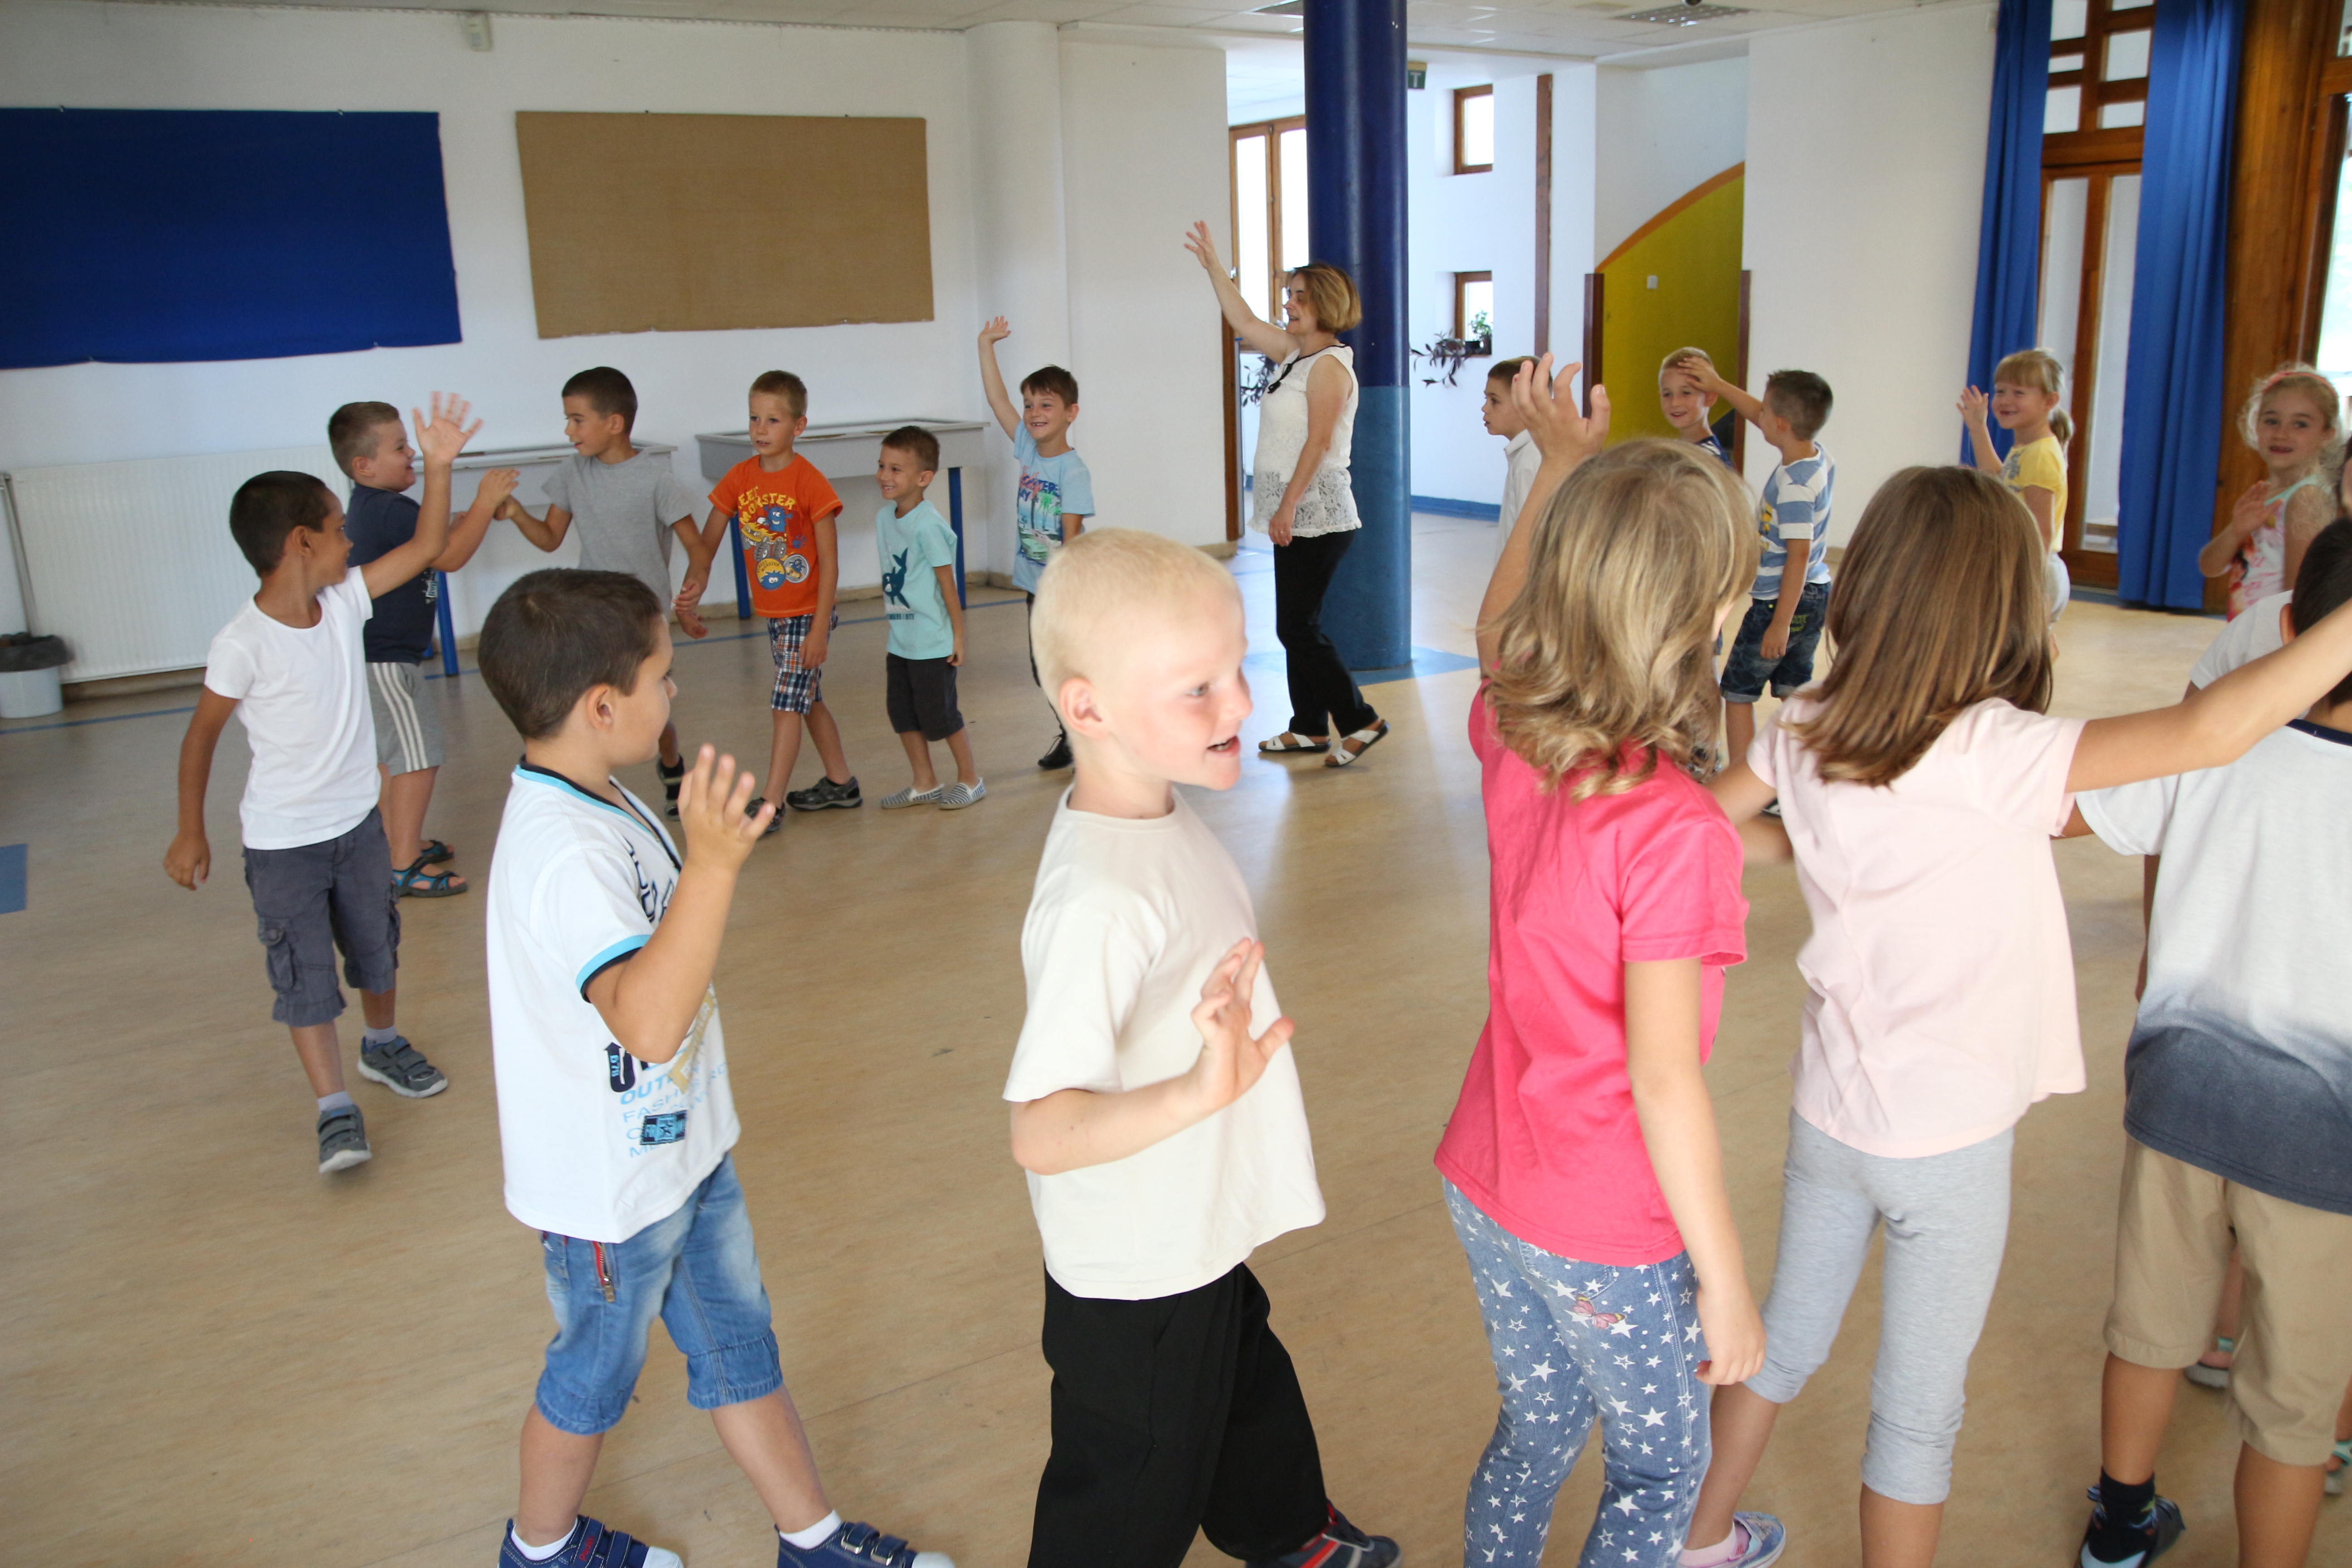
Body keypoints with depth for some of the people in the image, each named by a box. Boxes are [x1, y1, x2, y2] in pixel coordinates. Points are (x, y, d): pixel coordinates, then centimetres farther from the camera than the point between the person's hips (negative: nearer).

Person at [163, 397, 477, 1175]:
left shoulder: (344, 602, -8)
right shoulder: (244, 645, -24)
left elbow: (425, 548, -4)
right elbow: (201, 738, -13)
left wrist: (439, 464, -13)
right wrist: (190, 833, -6)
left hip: (357, 819, 6)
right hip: (283, 841, -6)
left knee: (376, 943, 21)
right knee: (304, 973, -2)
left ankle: (383, 1045, 44)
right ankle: (336, 1110, 6)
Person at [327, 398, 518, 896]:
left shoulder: (369, 506, 12)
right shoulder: (390, 511, -22)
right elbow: (448, 557, -25)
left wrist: (479, 512, 7)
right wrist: (485, 503, -18)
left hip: (376, 655, 11)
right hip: (386, 662, -11)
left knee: (390, 755, 21)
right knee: (418, 757, -8)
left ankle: (399, 842, 34)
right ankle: (405, 867, -5)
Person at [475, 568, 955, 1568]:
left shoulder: (600, 802, 1)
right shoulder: (562, 856, -33)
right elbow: (648, 1021, -46)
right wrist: (712, 866, -53)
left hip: (681, 1145, 9)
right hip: (613, 1185, -9)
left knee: (739, 1343, 20)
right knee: (596, 1373, 17)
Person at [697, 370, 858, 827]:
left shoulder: (810, 483, -17)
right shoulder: (740, 478, -1)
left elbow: (829, 564, -16)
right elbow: (707, 543, 3)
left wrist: (819, 630, -19)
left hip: (809, 612, -7)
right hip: (772, 613, 7)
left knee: (786, 704, -8)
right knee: (808, 700, 16)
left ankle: (771, 803, -3)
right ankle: (841, 784, 31)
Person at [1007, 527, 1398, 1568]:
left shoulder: (1163, 814, -4)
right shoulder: (1096, 902, -35)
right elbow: (1041, 1131, -39)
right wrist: (1195, 1093, -52)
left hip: (1196, 1242, 9)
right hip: (1135, 1285, -9)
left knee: (1248, 1398, 33)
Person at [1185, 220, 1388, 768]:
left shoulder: (1329, 365, -13)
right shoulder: (1295, 353, 14)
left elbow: (1318, 442, -20)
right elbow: (1244, 321, 24)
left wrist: (1288, 506, -23)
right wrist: (1211, 264, 23)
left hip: (1317, 512, -10)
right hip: (1298, 513, 10)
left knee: (1298, 625, -8)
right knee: (1296, 624, 12)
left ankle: (1360, 720, 0)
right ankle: (1309, 728, 20)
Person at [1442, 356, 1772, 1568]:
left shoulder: (1511, 745, -10)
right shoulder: (1673, 831, -29)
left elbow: (1495, 627, 15)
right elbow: (1665, 1080, -25)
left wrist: (1561, 464, 21)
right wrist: (1725, 1284, -14)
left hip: (1485, 1188, 6)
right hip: (1606, 1236, -6)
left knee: (1534, 1439, 27)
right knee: (1661, 1471, 21)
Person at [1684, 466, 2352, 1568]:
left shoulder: (1803, 733, -9)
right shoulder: (1991, 755, -27)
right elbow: (2213, 731, -36)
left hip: (1829, 1114, 6)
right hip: (1946, 1143, -5)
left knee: (1783, 1343, 25)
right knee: (1919, 1414, 15)